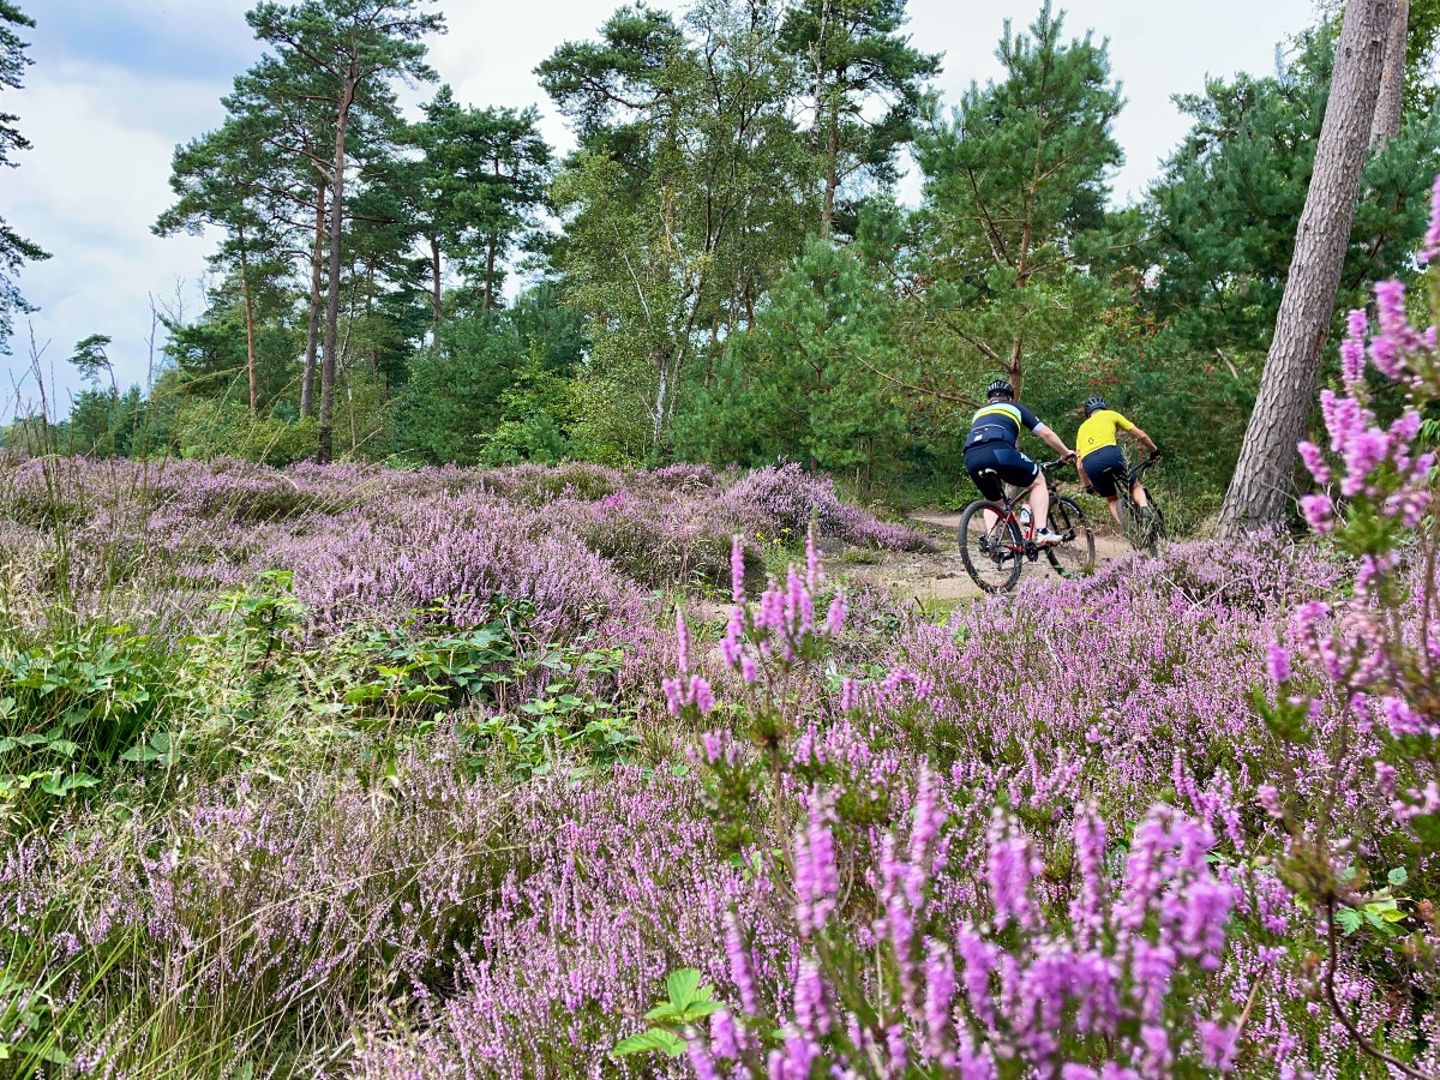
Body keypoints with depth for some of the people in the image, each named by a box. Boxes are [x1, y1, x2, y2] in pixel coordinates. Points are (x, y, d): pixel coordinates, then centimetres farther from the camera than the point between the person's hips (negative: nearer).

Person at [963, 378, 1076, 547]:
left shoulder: (979, 413, 39)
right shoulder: (1015, 407, 29)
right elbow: (1045, 433, 26)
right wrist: (1066, 453, 41)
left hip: (971, 458, 4)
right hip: (999, 451, -4)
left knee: (994, 501, 29)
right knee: (1038, 482, 19)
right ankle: (1041, 532, 3)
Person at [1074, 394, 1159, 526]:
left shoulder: (1082, 428, 32)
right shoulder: (1111, 414, 25)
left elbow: (1080, 465, 27)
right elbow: (1141, 435, 22)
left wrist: (1087, 486, 38)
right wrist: (1154, 451, 38)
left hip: (1089, 464, 3)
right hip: (1110, 455, -3)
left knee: (1112, 499, 23)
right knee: (1135, 487, 21)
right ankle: (1144, 507, -10)